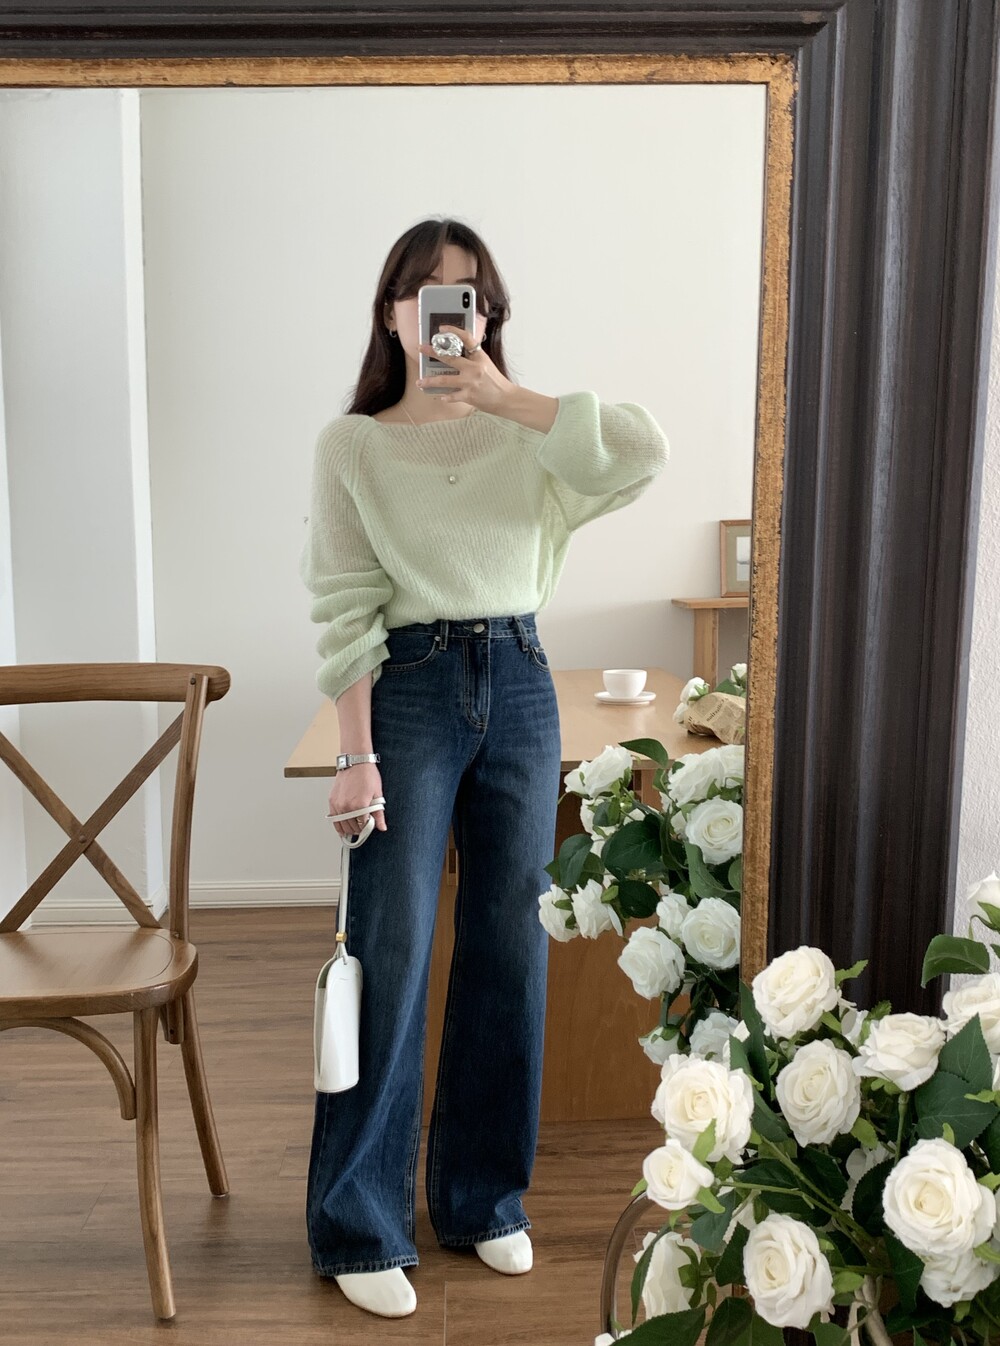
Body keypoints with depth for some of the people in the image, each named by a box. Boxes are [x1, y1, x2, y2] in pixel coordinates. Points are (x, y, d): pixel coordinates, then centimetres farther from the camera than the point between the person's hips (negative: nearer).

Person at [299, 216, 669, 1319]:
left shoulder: (523, 432, 8)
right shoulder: (352, 443, 1)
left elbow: (646, 453, -10)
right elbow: (346, 609, -5)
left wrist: (508, 397, -12)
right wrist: (359, 755, -12)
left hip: (520, 685, 3)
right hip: (412, 690, -3)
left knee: (509, 945, 9)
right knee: (392, 953, -2)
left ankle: (484, 1197, 26)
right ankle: (358, 1227, 14)